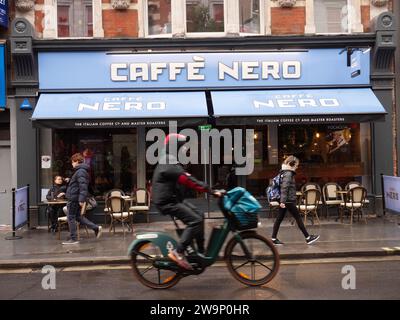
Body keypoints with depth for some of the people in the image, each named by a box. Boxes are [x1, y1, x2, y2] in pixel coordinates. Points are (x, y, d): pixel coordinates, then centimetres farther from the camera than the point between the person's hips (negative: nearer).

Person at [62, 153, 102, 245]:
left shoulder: (80, 172, -17)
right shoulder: (81, 171, 16)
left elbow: (83, 186, -25)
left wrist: (81, 199, -28)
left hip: (74, 198, -10)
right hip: (75, 198, 10)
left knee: (71, 217, -1)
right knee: (77, 216, 16)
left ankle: (73, 239, 7)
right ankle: (96, 228, 13)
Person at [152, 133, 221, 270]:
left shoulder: (169, 161, 15)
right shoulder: (170, 165, -20)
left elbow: (187, 179, 16)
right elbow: (189, 181, -28)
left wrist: (209, 189, 11)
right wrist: (211, 191, -27)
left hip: (174, 199, 11)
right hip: (168, 202, -11)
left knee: (199, 215, 11)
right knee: (195, 221, -18)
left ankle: (201, 251, 17)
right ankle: (178, 252, -13)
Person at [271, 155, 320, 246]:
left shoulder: (285, 172, 15)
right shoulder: (288, 173, -14)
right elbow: (284, 188, -22)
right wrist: (283, 201, -26)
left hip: (285, 200, 9)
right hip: (288, 200, -9)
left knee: (279, 218, 8)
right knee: (298, 218, -1)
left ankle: (274, 238, 9)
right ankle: (308, 238, 7)